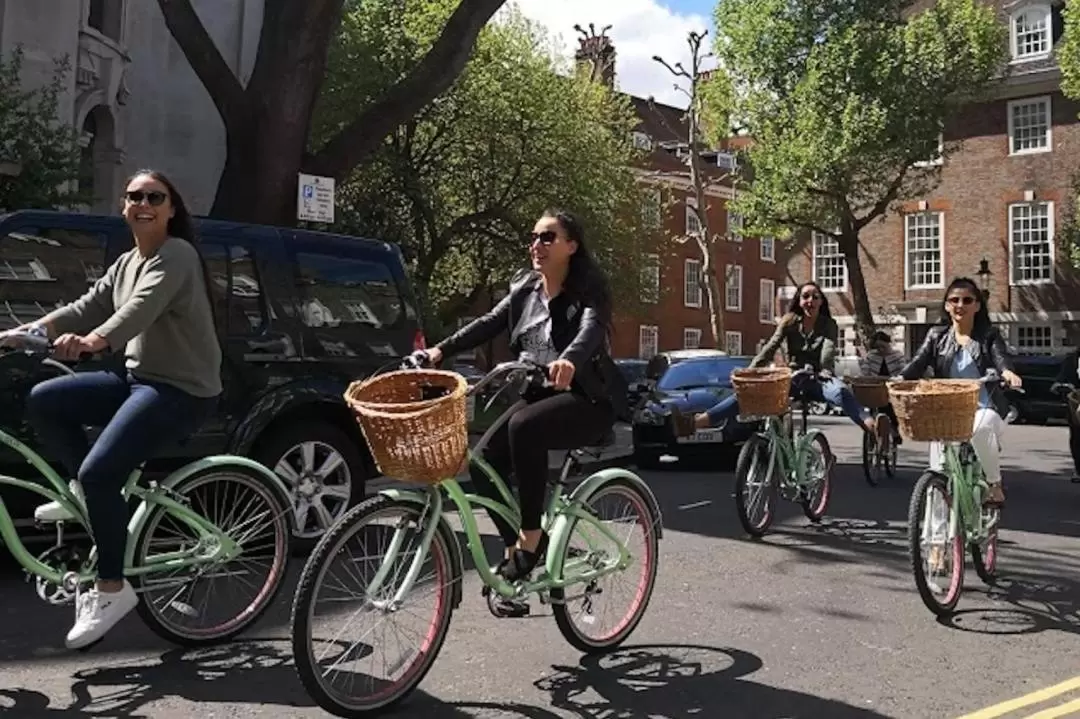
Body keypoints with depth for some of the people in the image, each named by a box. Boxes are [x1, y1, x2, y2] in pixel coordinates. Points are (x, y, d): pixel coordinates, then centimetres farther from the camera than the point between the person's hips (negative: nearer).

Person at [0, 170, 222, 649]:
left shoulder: (177, 255, -12)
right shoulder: (126, 264, 16)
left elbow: (142, 309, -30)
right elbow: (86, 308, 10)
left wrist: (93, 341, -46)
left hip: (182, 390, -9)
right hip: (137, 379, 9)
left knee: (99, 471, -21)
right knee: (43, 401, -1)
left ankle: (111, 588, -6)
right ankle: (86, 493, 12)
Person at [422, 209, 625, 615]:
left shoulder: (588, 291, -9)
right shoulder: (525, 288, 10)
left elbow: (592, 329, -28)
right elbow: (489, 324, 4)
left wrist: (570, 360, -51)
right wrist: (442, 350, -11)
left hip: (589, 399, -6)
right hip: (539, 394, 6)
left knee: (524, 427, -35)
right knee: (484, 461, -15)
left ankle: (531, 537, -23)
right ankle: (515, 548, 2)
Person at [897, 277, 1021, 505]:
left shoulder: (989, 335, 7)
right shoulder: (937, 336, 11)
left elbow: (1001, 357, -12)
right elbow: (918, 363, -2)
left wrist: (1007, 372, -38)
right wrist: (899, 380, -25)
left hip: (984, 408, -2)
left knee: (981, 427, -34)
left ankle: (995, 485, -14)